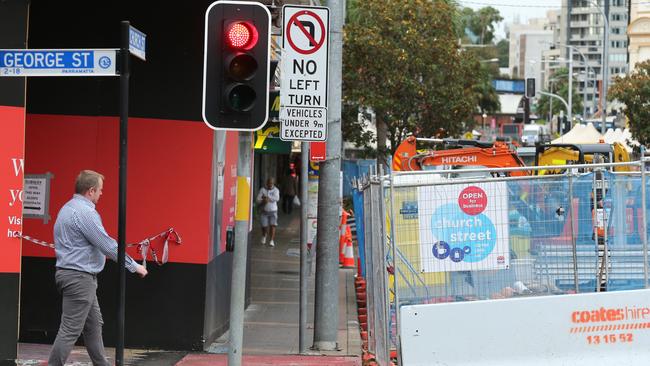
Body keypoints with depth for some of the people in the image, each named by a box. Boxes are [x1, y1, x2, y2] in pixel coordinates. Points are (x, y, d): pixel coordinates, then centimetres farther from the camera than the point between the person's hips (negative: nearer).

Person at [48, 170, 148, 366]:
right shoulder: (84, 212, -18)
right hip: (79, 278, -11)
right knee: (70, 330, -7)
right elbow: (107, 245, -19)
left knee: (93, 324, 17)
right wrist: (134, 266, -10)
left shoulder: (68, 208, 14)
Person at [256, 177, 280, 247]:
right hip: (264, 211, 0)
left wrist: (267, 197, -20)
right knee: (264, 227, 1)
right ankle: (264, 235, 34)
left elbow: (277, 198, -18)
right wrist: (263, 201, -26)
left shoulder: (276, 190, 0)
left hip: (273, 211, 0)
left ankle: (271, 241, -12)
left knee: (272, 226, -13)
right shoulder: (262, 189, -1)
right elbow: (258, 200, -7)